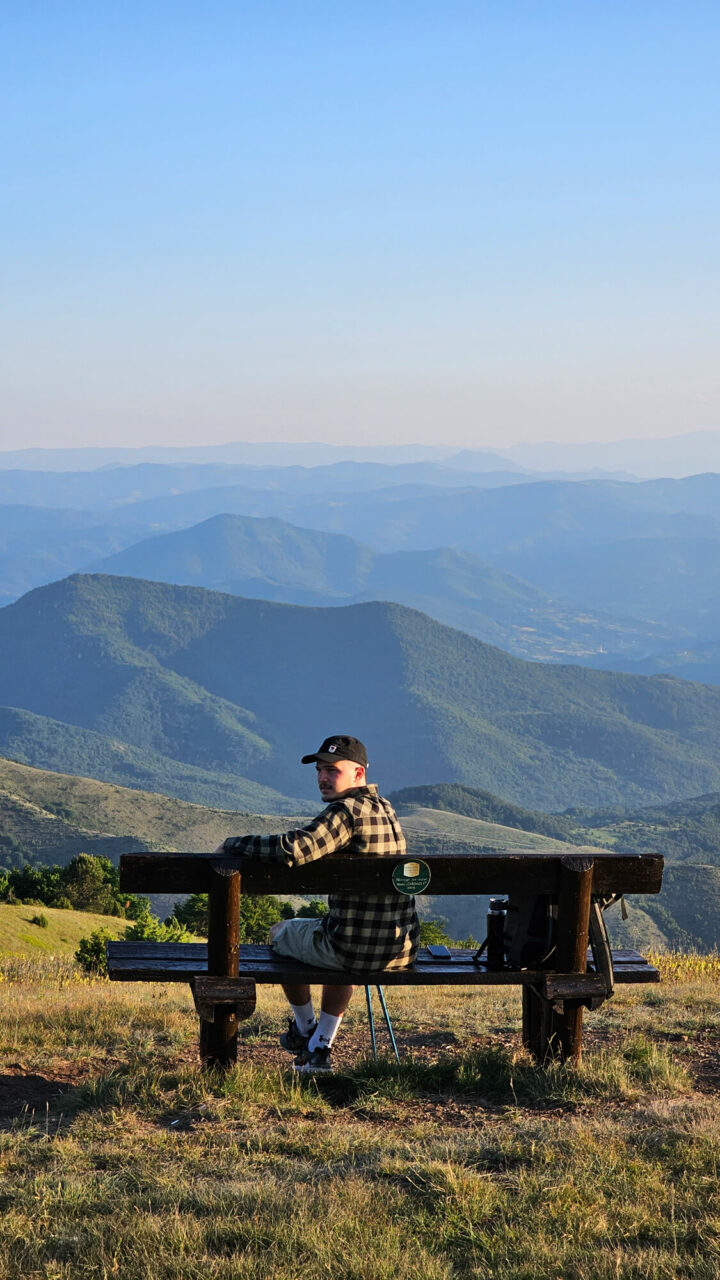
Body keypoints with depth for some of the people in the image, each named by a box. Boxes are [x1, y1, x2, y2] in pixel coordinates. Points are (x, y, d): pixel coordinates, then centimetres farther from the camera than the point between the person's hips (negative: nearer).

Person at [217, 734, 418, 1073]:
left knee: (280, 933, 23)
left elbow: (293, 850, -28)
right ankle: (319, 1049, 34)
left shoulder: (346, 811, -17)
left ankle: (304, 1030, 40)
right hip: (402, 950, 8)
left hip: (355, 949, -8)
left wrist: (233, 844, -15)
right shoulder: (386, 809, 11)